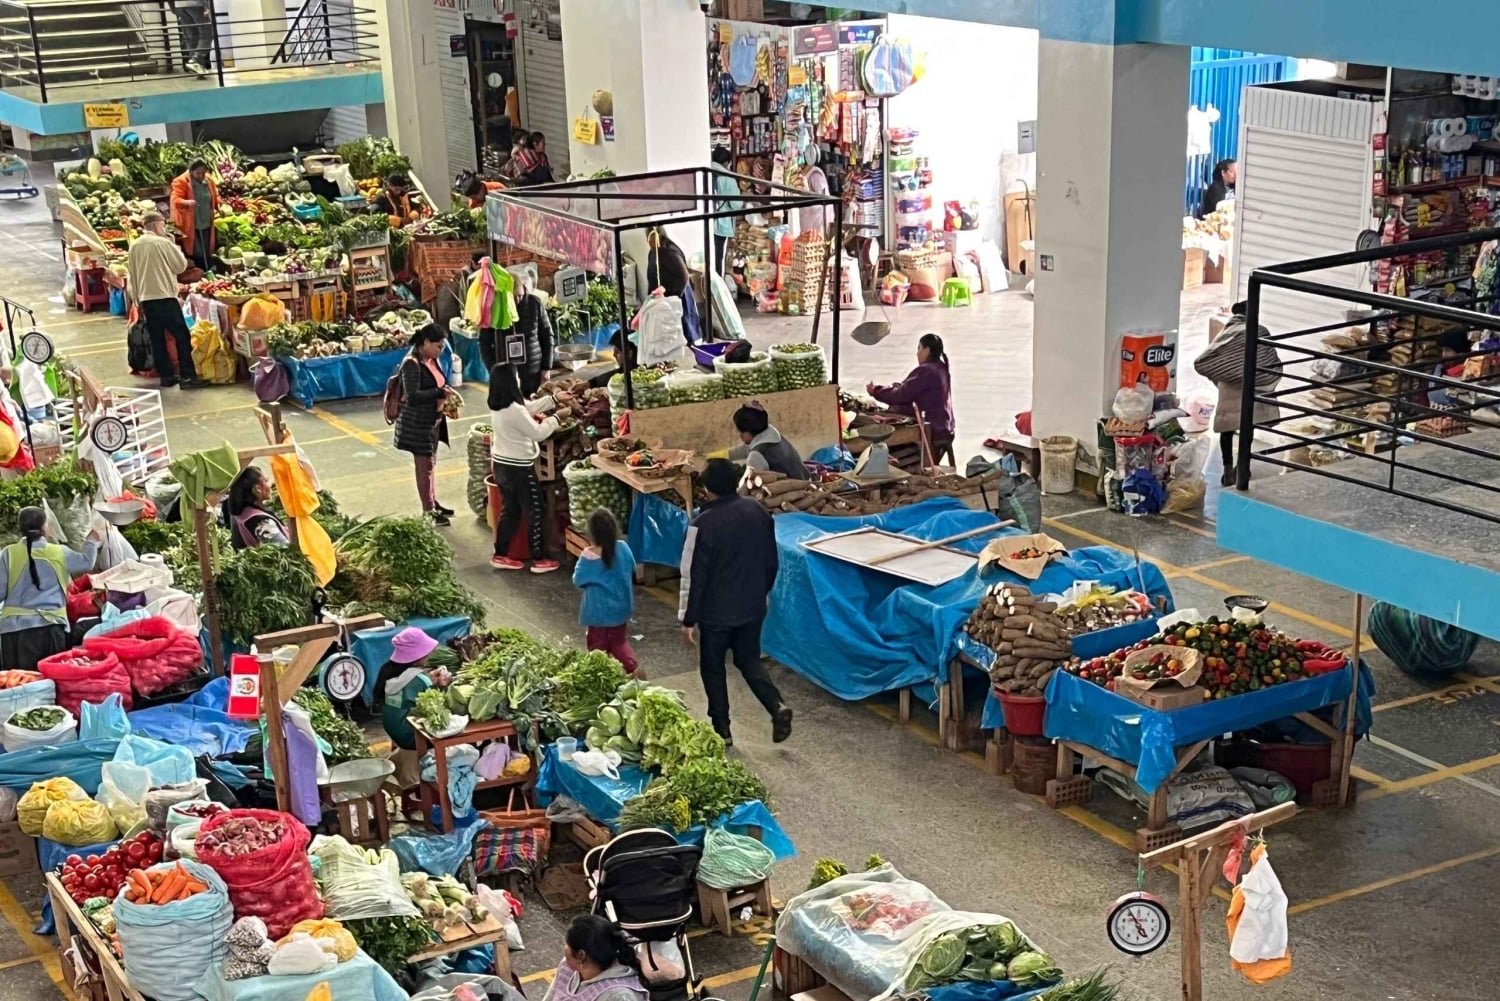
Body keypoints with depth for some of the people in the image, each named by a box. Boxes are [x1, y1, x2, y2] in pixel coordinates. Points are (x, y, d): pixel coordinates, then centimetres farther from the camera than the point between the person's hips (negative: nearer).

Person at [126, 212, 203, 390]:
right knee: (182, 336, -2)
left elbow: (131, 274, 14)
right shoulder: (163, 242, -10)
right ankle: (187, 376, -6)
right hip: (165, 297, -6)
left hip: (146, 298, 6)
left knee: (157, 338, 11)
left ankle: (166, 375, 13)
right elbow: (181, 265, -3)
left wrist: (137, 297, 22)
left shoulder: (134, 246, 8)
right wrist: (174, 246, 9)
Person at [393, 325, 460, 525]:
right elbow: (413, 396, -27)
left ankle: (433, 503, 31)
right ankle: (428, 512, 8)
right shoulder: (412, 364, -20)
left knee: (431, 463, 18)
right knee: (425, 465, 0)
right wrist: (441, 392, -27)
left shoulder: (432, 360, 6)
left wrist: (447, 391, 0)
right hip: (417, 423, -8)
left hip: (432, 421, 8)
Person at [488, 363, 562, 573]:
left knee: (509, 510, 19)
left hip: (501, 465, 9)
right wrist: (556, 418, -5)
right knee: (535, 512, 5)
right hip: (518, 468, -9)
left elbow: (529, 407, 14)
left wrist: (555, 399, 14)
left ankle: (500, 555, 23)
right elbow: (538, 433, -18)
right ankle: (539, 559, 11)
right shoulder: (514, 410, -26)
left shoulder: (497, 406, 2)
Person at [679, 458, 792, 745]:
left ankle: (722, 730, 20)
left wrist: (688, 618, -7)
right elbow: (771, 562, 7)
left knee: (712, 668, 13)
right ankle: (777, 706, 1)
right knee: (749, 660, 21)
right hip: (752, 607, 5)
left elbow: (693, 575, -17)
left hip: (716, 612, -5)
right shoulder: (758, 512, -4)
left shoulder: (704, 524, -22)